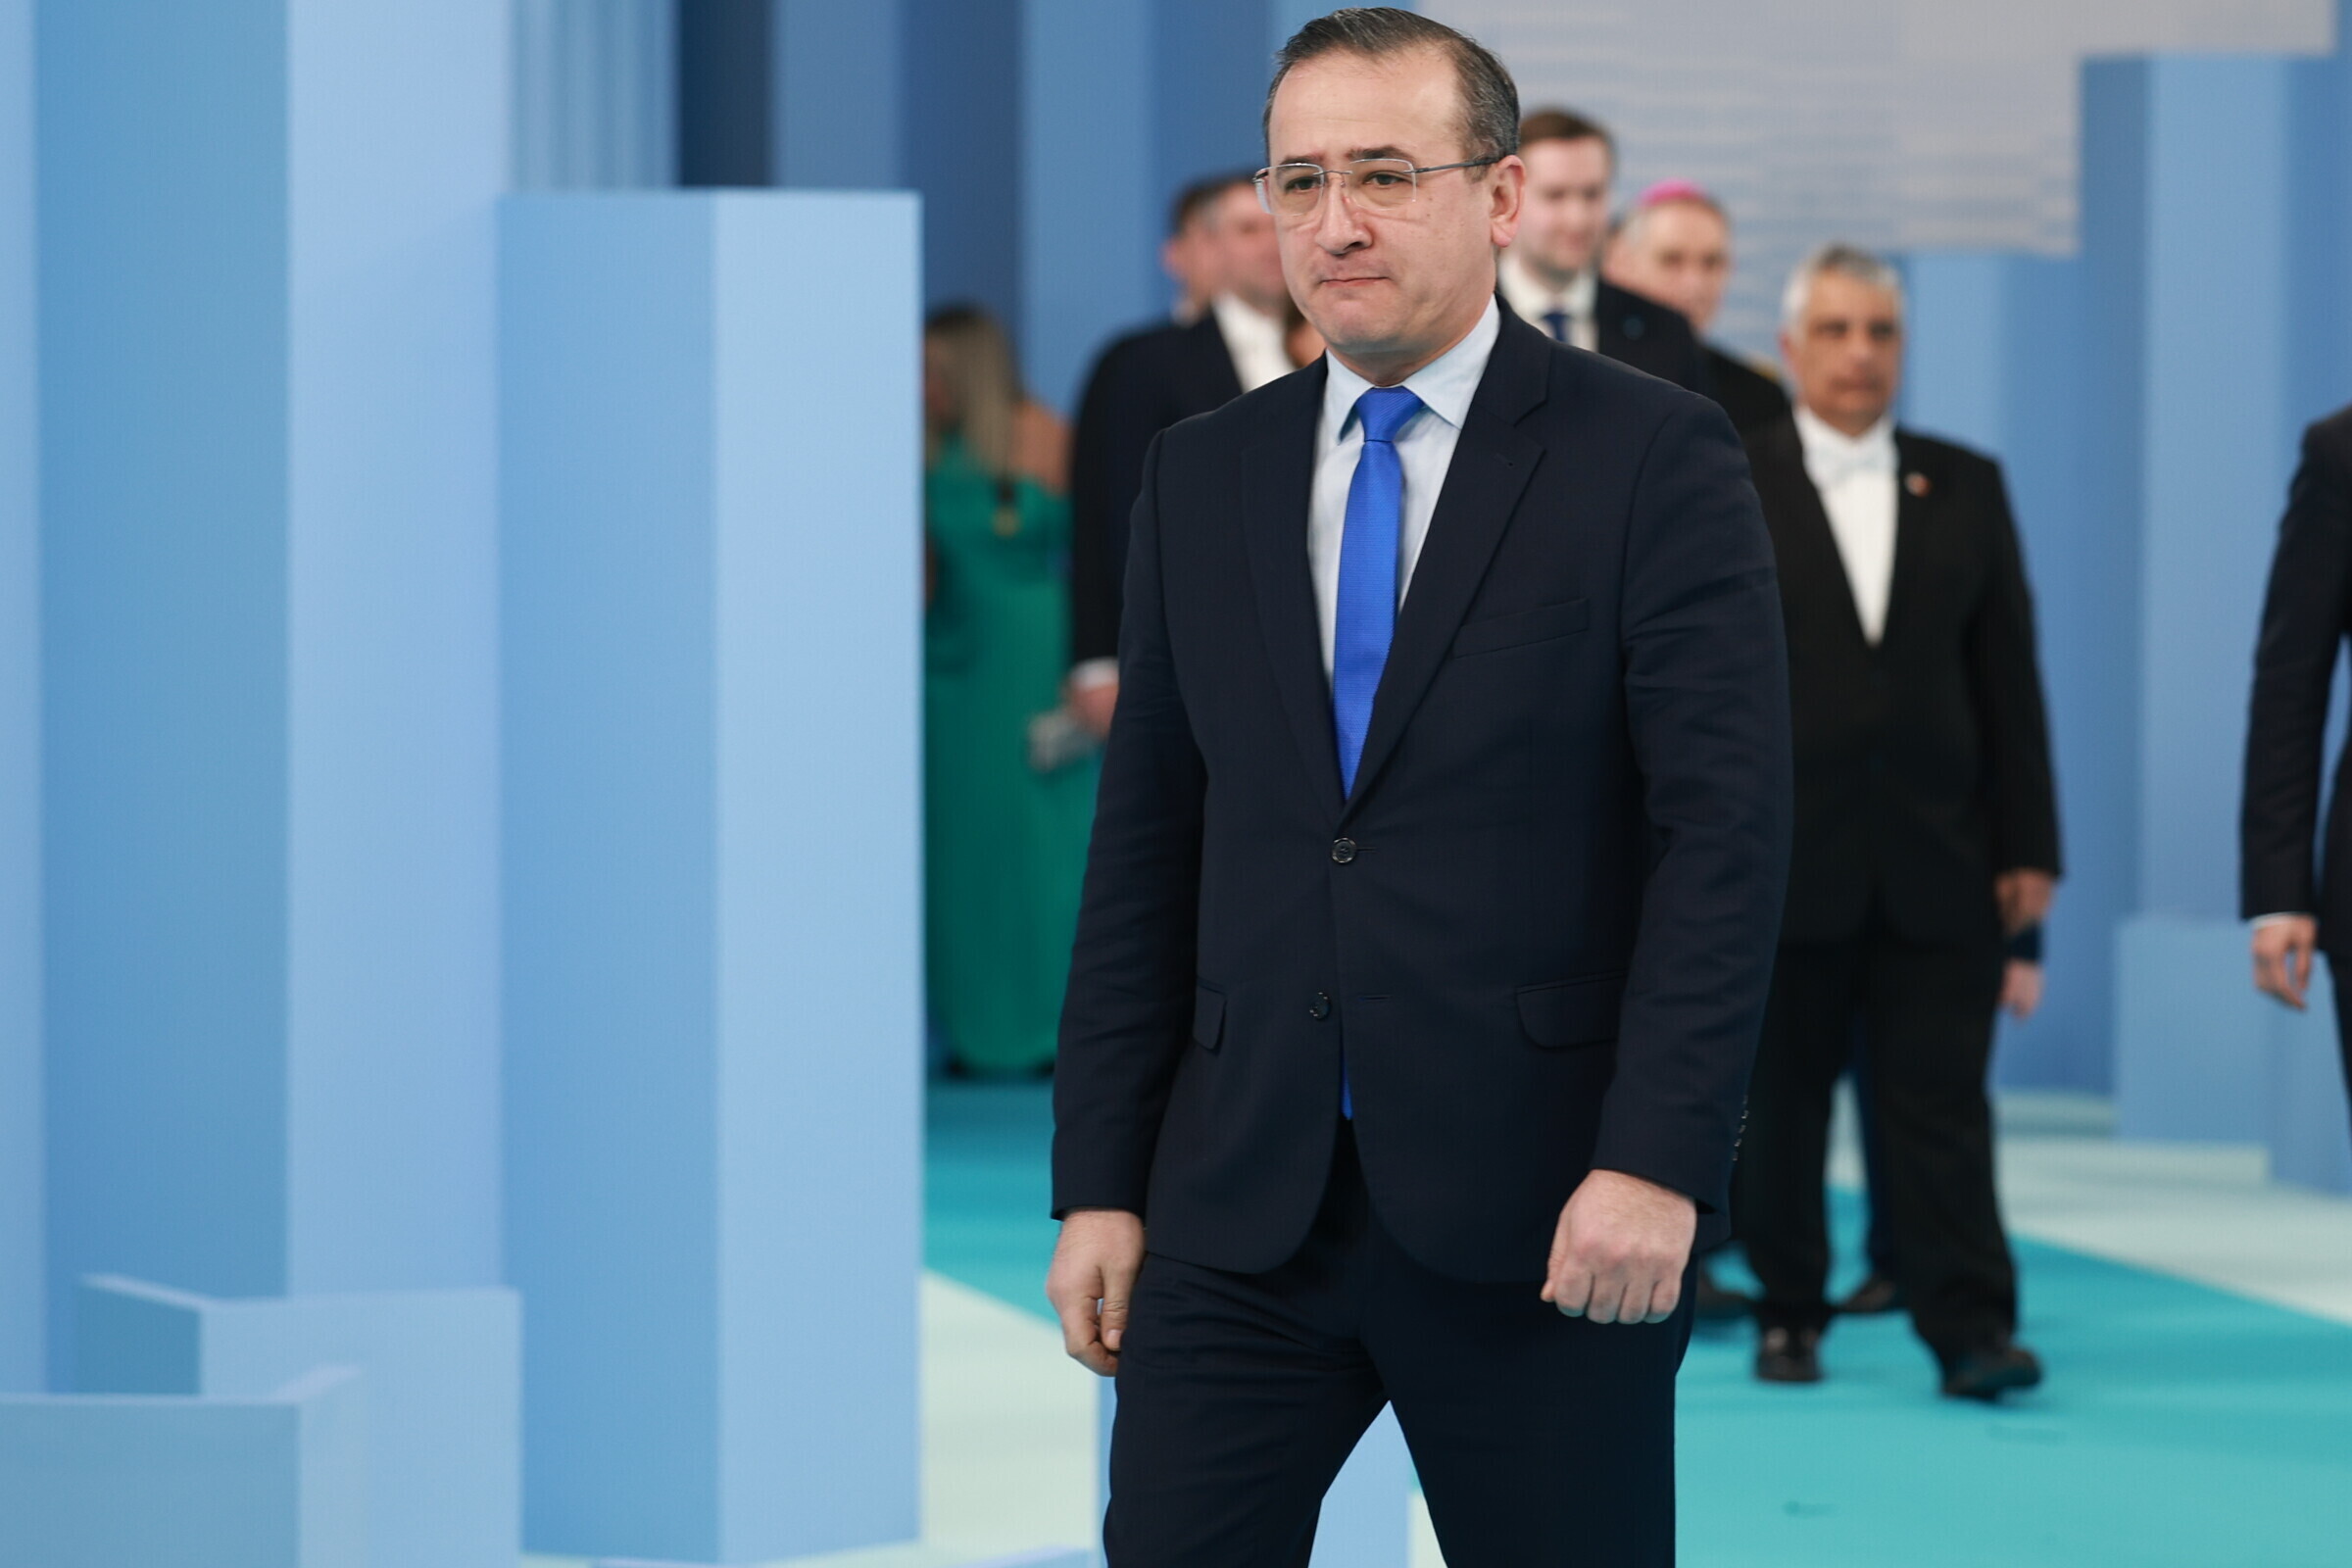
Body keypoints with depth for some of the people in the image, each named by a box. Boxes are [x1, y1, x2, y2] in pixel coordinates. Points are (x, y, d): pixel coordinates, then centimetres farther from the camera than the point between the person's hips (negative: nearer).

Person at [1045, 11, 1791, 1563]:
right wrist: (1101, 1182, 6)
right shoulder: (1203, 476, 11)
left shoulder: (1653, 458, -3)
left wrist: (1657, 1160, -18)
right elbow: (1147, 846, 12)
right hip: (1242, 1206, 4)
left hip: (1537, 1211, -4)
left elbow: (1727, 832, -9)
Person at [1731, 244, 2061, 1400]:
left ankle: (1969, 1327, -5)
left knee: (1942, 1101, -3)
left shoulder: (1966, 489, 10)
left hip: (1936, 861, 1)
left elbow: (2008, 675, 9)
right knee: (1781, 1103, 6)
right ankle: (1789, 1314, 18)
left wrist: (2028, 844, 4)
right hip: (1782, 864, -1)